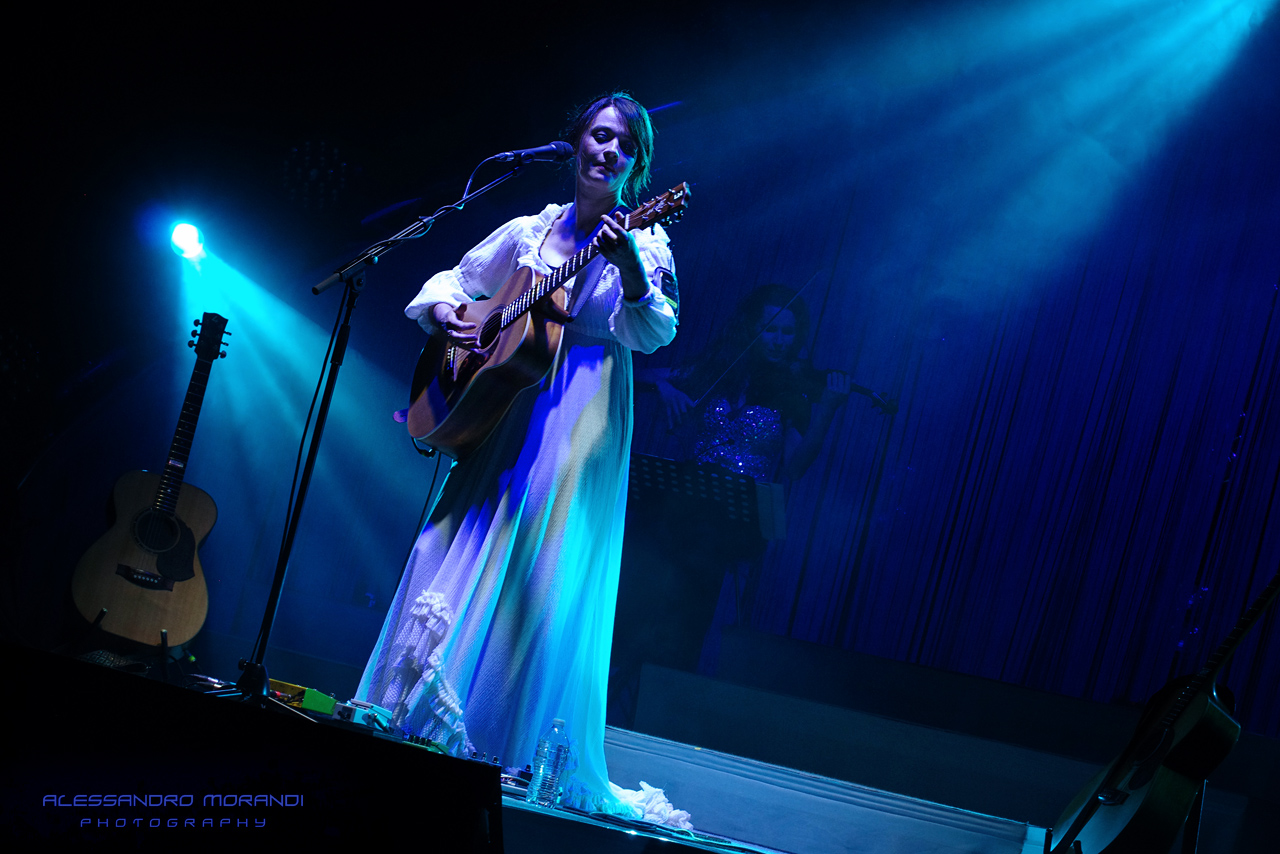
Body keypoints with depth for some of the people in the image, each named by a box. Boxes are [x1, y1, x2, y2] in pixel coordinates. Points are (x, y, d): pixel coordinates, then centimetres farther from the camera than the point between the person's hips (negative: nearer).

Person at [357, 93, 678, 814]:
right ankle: (418, 723, 13)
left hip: (584, 421, -4)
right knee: (455, 552, 3)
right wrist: (443, 310, -3)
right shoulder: (529, 232, 12)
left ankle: (519, 749, -4)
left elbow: (652, 334, -15)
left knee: (548, 574, -11)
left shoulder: (645, 243, 1)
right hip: (505, 408, 4)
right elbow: (453, 281, 21)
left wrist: (630, 268, -34)